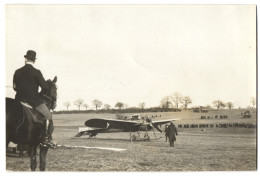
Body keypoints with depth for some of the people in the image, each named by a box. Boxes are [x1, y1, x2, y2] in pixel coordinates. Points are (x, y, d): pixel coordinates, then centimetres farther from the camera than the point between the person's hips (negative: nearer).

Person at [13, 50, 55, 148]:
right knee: (48, 116, 11)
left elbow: (14, 87, 10)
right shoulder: (36, 72, -9)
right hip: (34, 100, -4)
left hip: (20, 100, 4)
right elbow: (45, 87, -8)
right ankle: (46, 138, 0)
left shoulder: (17, 72, 4)